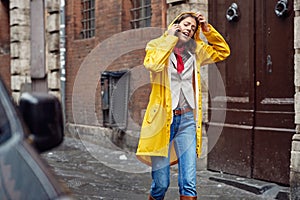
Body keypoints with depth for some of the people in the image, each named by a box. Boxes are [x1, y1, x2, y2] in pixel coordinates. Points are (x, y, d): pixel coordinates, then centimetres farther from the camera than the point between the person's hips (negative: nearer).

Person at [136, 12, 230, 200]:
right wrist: (170, 38, -9)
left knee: (189, 183, -3)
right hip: (163, 118, -3)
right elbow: (153, 64, -19)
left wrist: (207, 29, 13)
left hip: (187, 119, 4)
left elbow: (223, 51, 24)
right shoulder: (157, 45, 3)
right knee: (161, 184, -1)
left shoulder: (195, 50, 15)